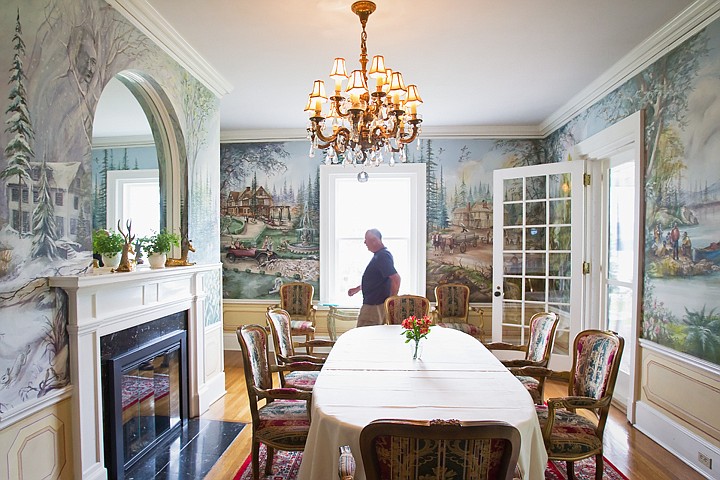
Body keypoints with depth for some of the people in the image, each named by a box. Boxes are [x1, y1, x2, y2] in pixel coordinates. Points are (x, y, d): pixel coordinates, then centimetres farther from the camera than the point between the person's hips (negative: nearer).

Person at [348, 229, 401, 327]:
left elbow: (396, 278, -26)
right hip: (371, 304, 10)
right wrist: (357, 289, 28)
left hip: (376, 306, -10)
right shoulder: (379, 255, 15)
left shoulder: (383, 256, -18)